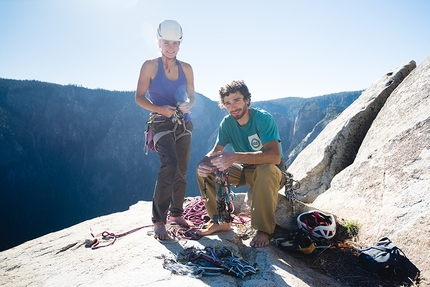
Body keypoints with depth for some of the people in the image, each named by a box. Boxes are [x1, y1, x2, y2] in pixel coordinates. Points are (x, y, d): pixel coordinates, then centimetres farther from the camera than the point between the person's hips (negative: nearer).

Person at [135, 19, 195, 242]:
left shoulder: (186, 68, 8)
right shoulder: (150, 66, -3)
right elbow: (139, 97, -3)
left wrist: (187, 105, -9)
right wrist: (159, 109, -19)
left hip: (183, 125, 5)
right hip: (162, 124, -5)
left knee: (181, 171, 7)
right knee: (170, 165, -26)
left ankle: (176, 213, 27)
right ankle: (159, 220, -16)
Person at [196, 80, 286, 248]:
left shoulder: (263, 118, -23)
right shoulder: (227, 123, -5)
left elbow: (275, 156, -37)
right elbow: (216, 151, 1)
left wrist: (235, 157, -45)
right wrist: (204, 163, -24)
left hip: (273, 171, -5)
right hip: (246, 171, 6)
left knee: (265, 170, -40)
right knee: (205, 169, -7)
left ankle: (264, 230, -23)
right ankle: (221, 221, 4)